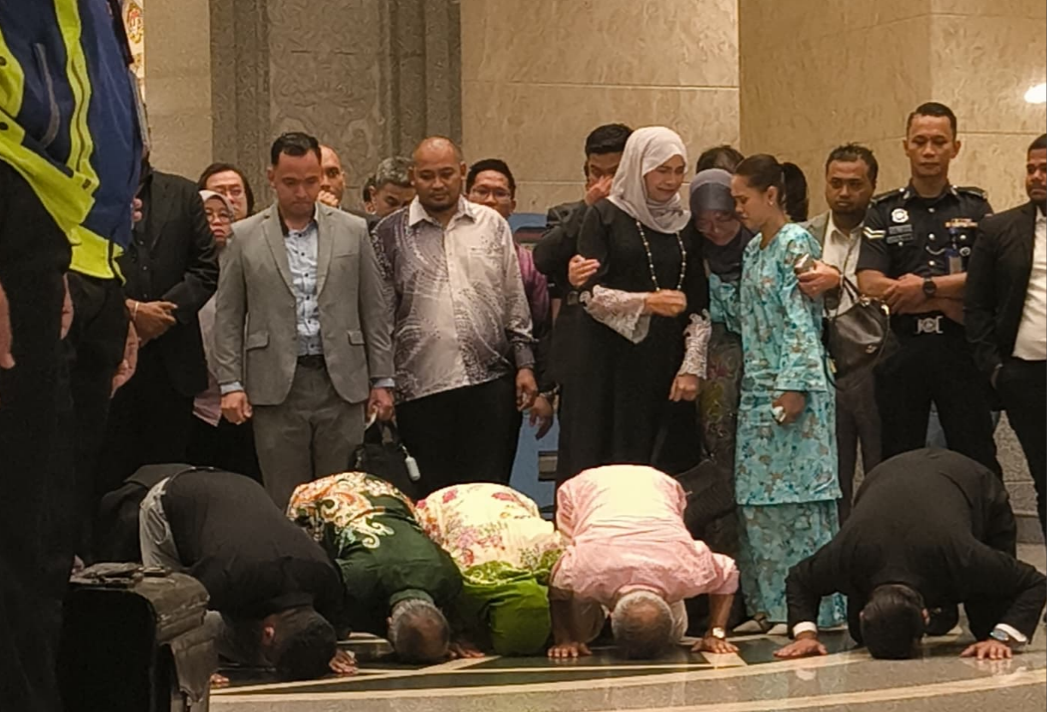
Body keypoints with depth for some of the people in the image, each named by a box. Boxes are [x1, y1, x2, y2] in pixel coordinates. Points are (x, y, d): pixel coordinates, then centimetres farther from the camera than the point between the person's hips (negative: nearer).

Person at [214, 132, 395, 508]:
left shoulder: (353, 231, 8)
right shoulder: (245, 237, 6)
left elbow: (375, 312, 10)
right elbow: (228, 318, 6)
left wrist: (382, 381, 6)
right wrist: (230, 384, -2)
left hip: (342, 382, 1)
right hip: (277, 387, -1)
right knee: (286, 503, 1)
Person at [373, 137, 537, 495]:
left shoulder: (493, 226, 12)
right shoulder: (390, 234, 5)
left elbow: (516, 302, 14)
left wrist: (524, 365, 7)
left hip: (491, 381, 1)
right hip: (421, 388, -1)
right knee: (430, 496, 1)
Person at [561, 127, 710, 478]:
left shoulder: (684, 224, 13)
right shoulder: (605, 218, 2)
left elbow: (700, 308, 11)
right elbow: (590, 293, -7)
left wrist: (692, 367, -1)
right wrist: (646, 302, -21)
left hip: (667, 366, 3)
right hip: (613, 366, -3)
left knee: (667, 471, -2)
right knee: (608, 466, -7)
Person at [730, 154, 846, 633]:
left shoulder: (795, 244, -8)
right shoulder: (754, 250, 17)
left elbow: (802, 320, -14)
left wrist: (793, 386, -18)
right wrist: (750, 386, 14)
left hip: (792, 392, -9)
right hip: (758, 391, 9)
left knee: (795, 498, -7)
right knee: (757, 499, 6)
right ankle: (770, 602, 11)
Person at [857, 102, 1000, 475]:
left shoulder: (975, 208, 7)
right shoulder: (884, 211, 6)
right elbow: (870, 283, -7)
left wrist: (926, 287, -13)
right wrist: (948, 300, -11)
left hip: (961, 350, -1)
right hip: (903, 351, 1)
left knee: (976, 461, 0)